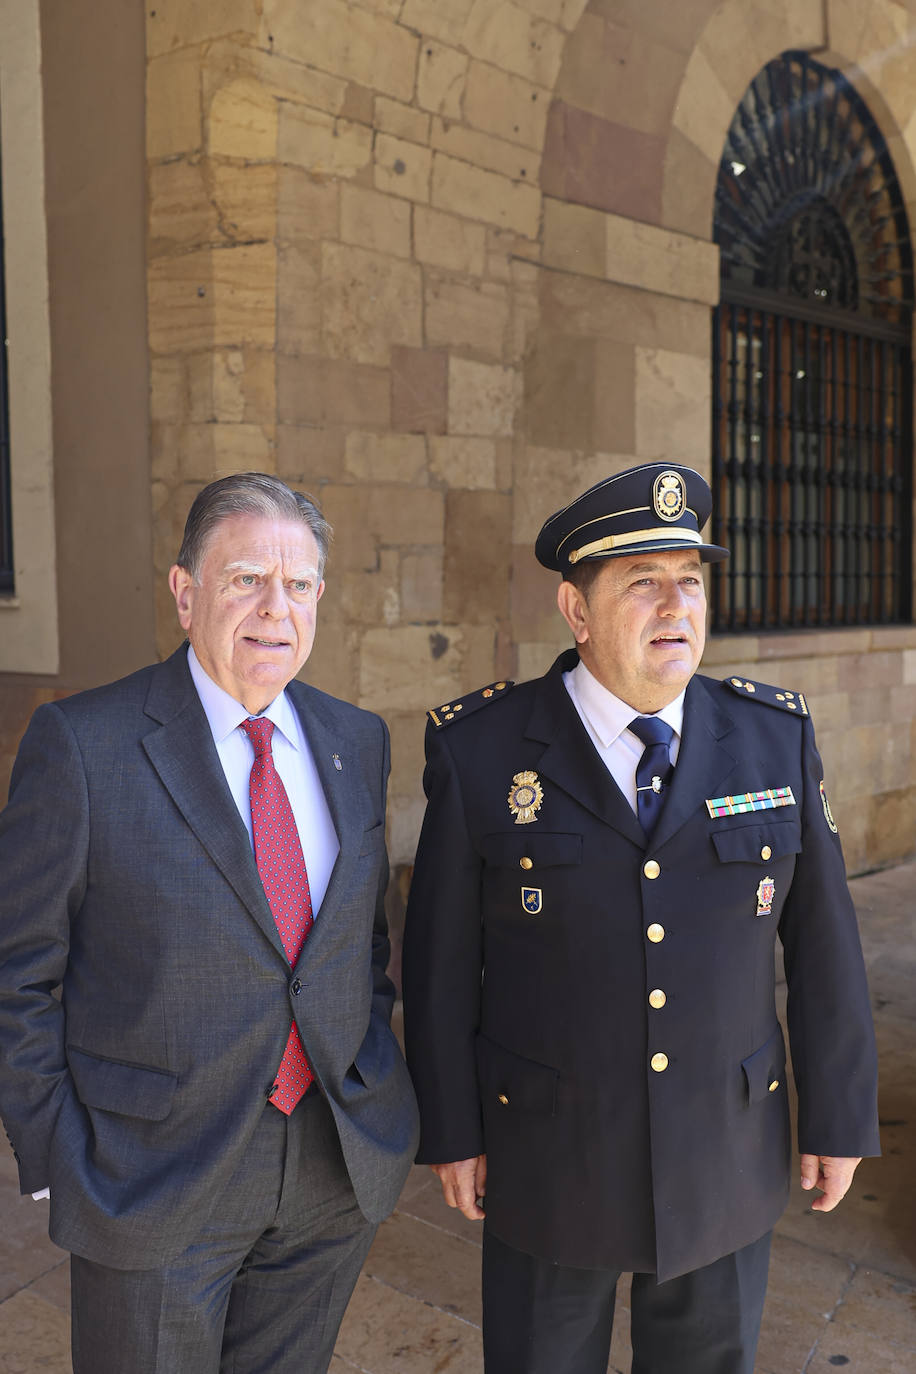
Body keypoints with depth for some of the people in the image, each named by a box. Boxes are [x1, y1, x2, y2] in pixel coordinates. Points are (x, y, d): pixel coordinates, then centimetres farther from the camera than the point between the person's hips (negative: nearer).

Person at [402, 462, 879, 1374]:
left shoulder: (772, 738, -8)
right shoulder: (482, 749, -14)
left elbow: (821, 937, -2)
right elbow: (442, 954, -7)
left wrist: (839, 1116, 3)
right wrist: (450, 1129, -3)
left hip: (724, 1150, 2)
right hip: (549, 1152, -1)